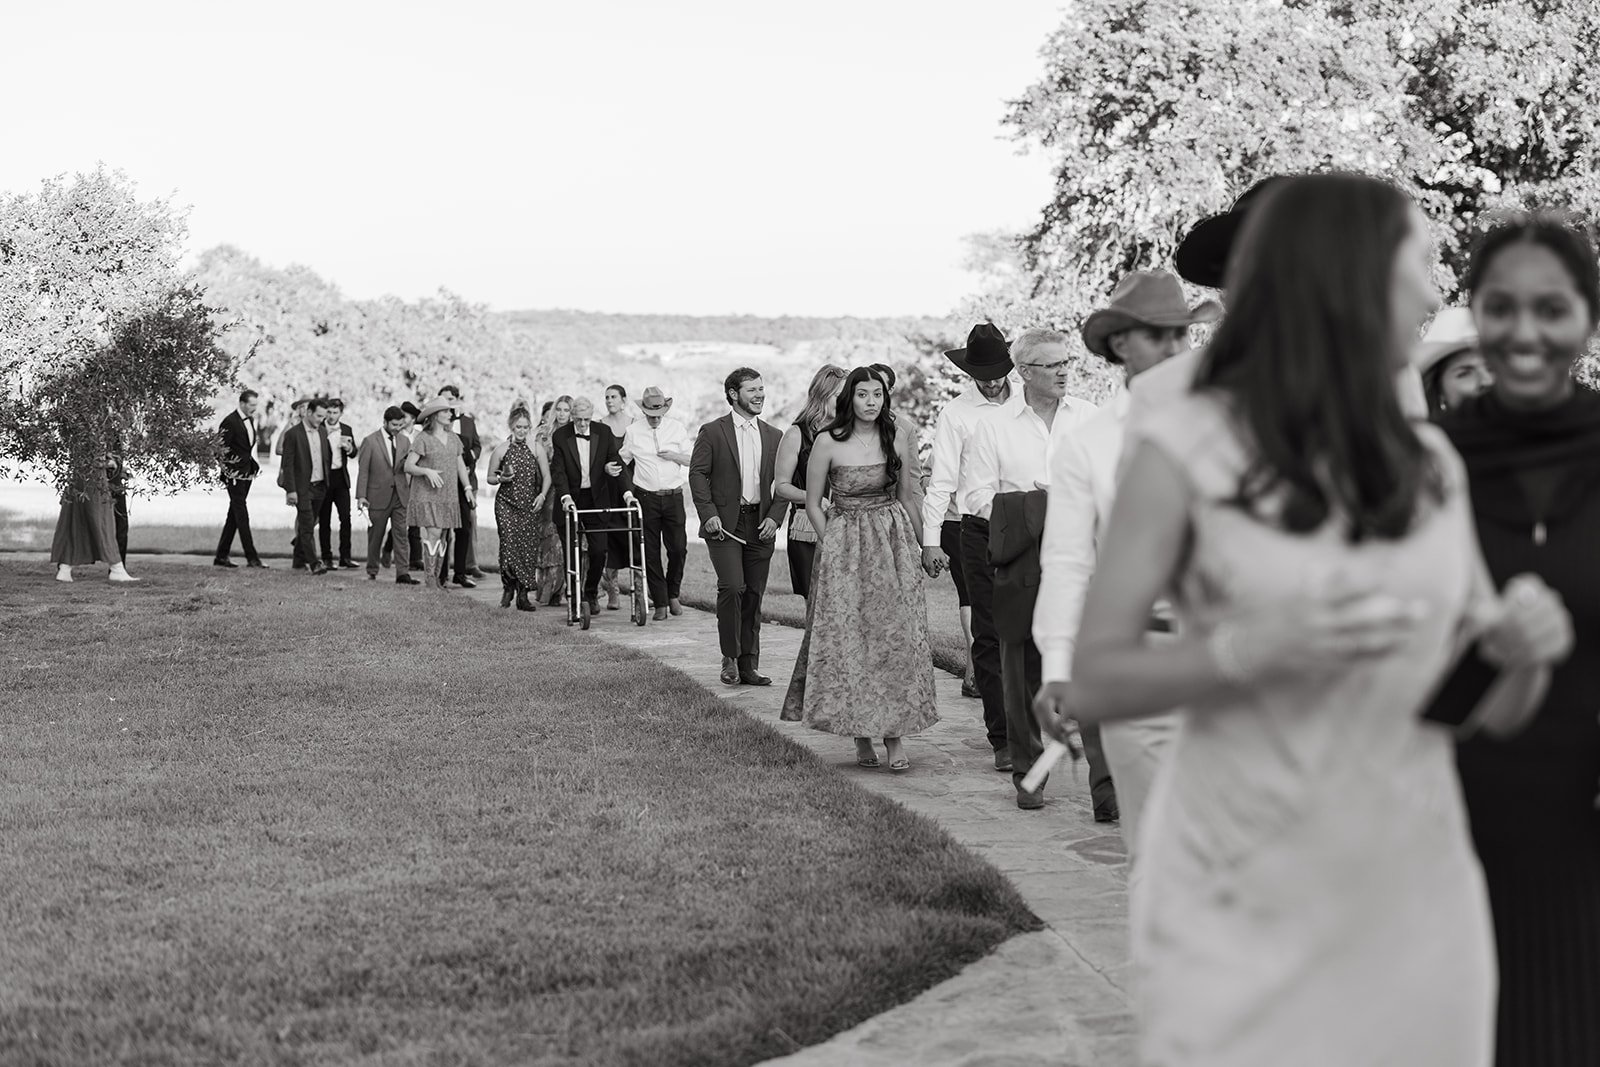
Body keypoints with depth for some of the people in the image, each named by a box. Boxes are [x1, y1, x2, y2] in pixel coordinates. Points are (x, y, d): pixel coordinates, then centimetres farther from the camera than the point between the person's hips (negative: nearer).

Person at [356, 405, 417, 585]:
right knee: (375, 535, 7)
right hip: (378, 495, -3)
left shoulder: (404, 441, 8)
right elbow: (363, 470, -5)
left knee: (401, 534, -4)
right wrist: (361, 496, -11)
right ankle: (372, 571, 19)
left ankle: (403, 573, -7)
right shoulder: (370, 441, -5)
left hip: (400, 495, 3)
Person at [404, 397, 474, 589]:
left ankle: (438, 577, 10)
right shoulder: (423, 439, -6)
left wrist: (468, 487, 10)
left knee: (443, 536, 5)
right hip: (427, 494, -6)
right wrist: (427, 471, -24)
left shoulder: (453, 439, 13)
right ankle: (428, 578, -12)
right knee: (433, 533, -15)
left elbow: (460, 465, 18)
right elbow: (408, 466, -9)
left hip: (449, 494, 6)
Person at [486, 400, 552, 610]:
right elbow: (490, 478, 10)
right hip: (506, 503, -1)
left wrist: (542, 495, -7)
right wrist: (501, 479, -11)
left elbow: (546, 476, 10)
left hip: (530, 505, 1)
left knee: (529, 546, -4)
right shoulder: (501, 449, 3)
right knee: (509, 543, -14)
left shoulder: (536, 449, 6)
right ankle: (508, 587, 5)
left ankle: (523, 594, 1)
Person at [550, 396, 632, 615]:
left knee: (599, 551, -3)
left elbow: (617, 463, 0)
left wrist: (626, 492, -11)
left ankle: (591, 593, 18)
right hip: (570, 500, -1)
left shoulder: (604, 432, -1)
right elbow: (558, 470, -11)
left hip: (596, 499, 1)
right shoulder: (560, 436, -6)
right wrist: (565, 497, -26)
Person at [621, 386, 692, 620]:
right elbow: (622, 460, 13)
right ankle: (660, 603, 6)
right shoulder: (633, 431, 2)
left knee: (679, 548, -4)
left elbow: (691, 460, 8)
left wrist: (675, 456, -11)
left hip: (673, 496, 0)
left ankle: (673, 594, 18)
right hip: (646, 497, 0)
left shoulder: (677, 428, 4)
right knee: (651, 552, 0)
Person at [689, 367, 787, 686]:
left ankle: (749, 665, 11)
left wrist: (774, 517, -2)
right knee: (732, 587, -17)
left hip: (761, 526, 4)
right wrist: (709, 514, -14)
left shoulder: (774, 437, 12)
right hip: (725, 524, -4)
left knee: (754, 595, 5)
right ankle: (730, 658, -4)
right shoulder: (712, 432, 1)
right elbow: (698, 474, -3)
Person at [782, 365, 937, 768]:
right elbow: (813, 504, 4)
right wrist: (833, 546, -2)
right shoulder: (827, 443, -4)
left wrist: (922, 543, 12)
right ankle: (861, 734, 9)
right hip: (843, 548, -1)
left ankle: (893, 735, 0)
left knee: (897, 636, -4)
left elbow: (907, 496, 12)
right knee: (848, 638, -1)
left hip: (894, 542, 2)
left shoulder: (898, 436, 2)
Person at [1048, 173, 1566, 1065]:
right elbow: (1094, 682, -5)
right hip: (1246, 906, -4)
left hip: (1412, 894, 4)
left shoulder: (1433, 464, 8)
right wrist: (1256, 649, -20)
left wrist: (1525, 647, -9)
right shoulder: (1189, 449, -6)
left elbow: (1490, 708, 13)